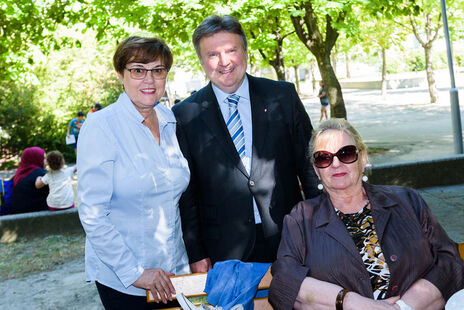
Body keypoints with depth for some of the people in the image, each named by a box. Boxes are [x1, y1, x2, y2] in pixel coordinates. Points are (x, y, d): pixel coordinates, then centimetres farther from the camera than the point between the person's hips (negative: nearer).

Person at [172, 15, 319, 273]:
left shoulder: (283, 96, 0)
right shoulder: (184, 115, -3)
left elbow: (309, 161, 4)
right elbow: (186, 191, 0)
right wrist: (196, 254, -1)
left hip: (287, 239, 1)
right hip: (225, 249, -1)